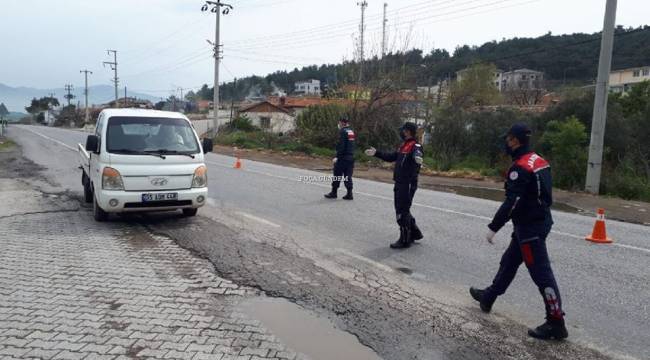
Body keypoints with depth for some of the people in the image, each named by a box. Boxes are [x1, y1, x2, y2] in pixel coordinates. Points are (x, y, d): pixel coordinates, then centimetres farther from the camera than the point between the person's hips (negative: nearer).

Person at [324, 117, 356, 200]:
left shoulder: (343, 131, -10)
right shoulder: (352, 131, 14)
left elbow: (341, 145, -18)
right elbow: (353, 145, 14)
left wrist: (337, 156, -17)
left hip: (343, 158, -7)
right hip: (351, 157, 7)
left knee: (337, 175, 3)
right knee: (348, 176, 9)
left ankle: (334, 192, 11)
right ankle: (349, 194, 7)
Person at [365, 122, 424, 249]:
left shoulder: (415, 146, -15)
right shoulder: (403, 146, 15)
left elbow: (417, 154, -37)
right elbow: (391, 157, 25)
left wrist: (418, 159, -60)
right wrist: (376, 153, 29)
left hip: (408, 185, -10)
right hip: (400, 184, 10)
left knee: (402, 213, -3)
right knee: (402, 211, 18)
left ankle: (405, 240, 8)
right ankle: (414, 233, 32)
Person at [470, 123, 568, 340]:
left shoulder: (520, 167, -21)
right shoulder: (539, 161, 9)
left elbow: (511, 203, -26)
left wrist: (493, 228, -19)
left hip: (530, 227, -10)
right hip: (540, 220, 10)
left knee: (541, 273, -4)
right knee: (509, 261, 21)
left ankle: (556, 324, 3)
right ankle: (488, 297, 36)